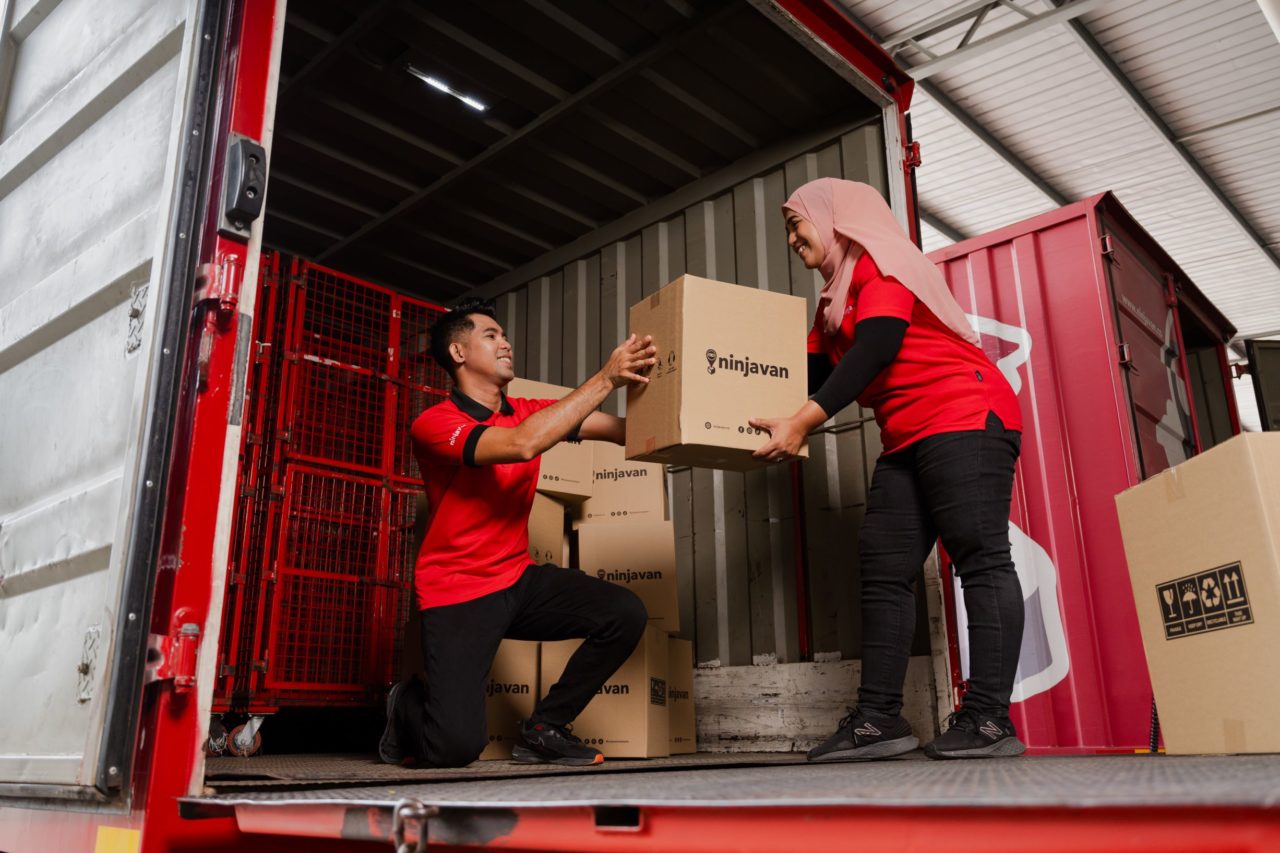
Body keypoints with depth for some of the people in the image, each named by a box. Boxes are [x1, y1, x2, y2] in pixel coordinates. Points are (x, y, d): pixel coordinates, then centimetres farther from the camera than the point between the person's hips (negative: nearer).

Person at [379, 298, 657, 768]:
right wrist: (605, 378, -31)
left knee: (626, 613, -15)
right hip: (457, 593, -6)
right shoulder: (434, 423, -13)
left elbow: (624, 429, -3)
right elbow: (523, 443, -32)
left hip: (518, 579, 6)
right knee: (458, 746, -17)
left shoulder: (529, 412, 7)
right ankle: (407, 706, 20)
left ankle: (543, 728, 3)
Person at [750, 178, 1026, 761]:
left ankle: (989, 719, -12)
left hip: (966, 418, -9)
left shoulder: (881, 263, -4)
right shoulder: (834, 300, 22)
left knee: (980, 559, -12)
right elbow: (812, 374, 16)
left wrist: (802, 423, -26)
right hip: (907, 441, 9)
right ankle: (878, 718, 1)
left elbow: (874, 351, -18)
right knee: (883, 569, 1)